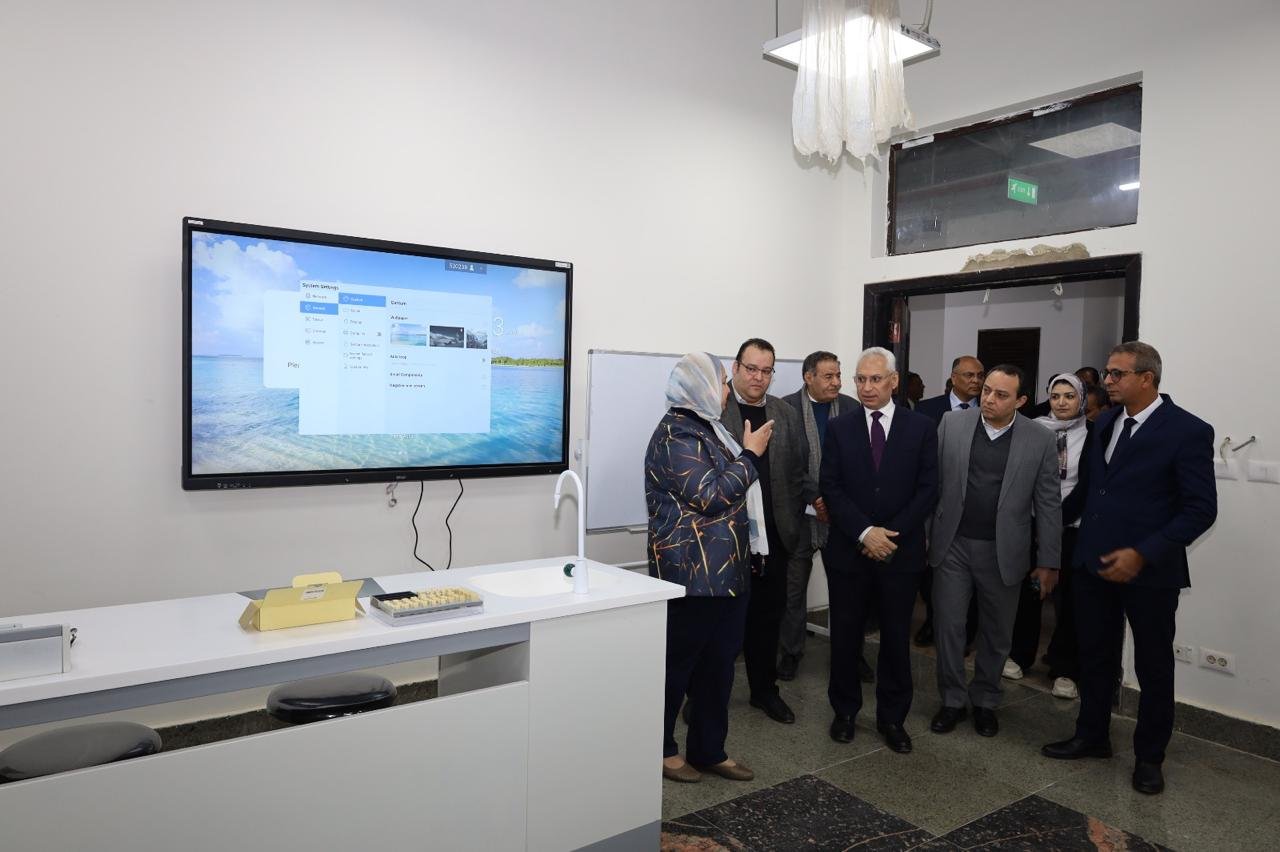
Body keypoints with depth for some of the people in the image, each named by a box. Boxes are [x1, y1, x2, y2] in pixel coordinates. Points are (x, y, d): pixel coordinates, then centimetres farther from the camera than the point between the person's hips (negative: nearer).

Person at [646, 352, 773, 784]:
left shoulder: (704, 427, 16)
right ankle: (660, 749, 22)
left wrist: (748, 453, 11)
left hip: (727, 570, 10)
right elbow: (709, 495, -20)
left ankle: (709, 749, 27)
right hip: (693, 572, -9)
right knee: (677, 663, 5)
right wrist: (750, 454, -13)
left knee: (719, 664, 14)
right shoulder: (676, 433, -15)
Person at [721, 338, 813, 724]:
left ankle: (764, 689, 32)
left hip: (773, 534, 5)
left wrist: (819, 497, -5)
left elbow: (799, 471, 9)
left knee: (768, 614, 15)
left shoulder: (787, 414, 10)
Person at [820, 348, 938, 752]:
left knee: (896, 638, 9)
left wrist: (892, 534, -12)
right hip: (848, 550, 1)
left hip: (901, 551, 0)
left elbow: (928, 489, -3)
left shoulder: (922, 427, 1)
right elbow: (830, 488, -4)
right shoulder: (839, 428, 2)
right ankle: (845, 710, 27)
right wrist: (864, 532, -15)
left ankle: (892, 717, 25)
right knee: (846, 635, 10)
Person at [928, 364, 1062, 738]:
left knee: (996, 632, 12)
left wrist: (1048, 562, -1)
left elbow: (1049, 505, -1)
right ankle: (952, 700, 23)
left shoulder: (1041, 441, -5)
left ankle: (985, 701, 32)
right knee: (948, 626, 5)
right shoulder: (952, 424, -3)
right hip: (952, 545, 0)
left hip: (1002, 552, 0)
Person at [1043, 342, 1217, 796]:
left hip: (1149, 568, -5)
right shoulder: (1105, 422, 7)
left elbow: (1201, 508, -15)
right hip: (1094, 561, 5)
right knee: (1095, 655, 16)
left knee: (1154, 666, 11)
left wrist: (1141, 554, -20)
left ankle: (1149, 756, 28)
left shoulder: (1188, 431, -12)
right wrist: (1085, 540, 7)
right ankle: (1091, 736, 33)